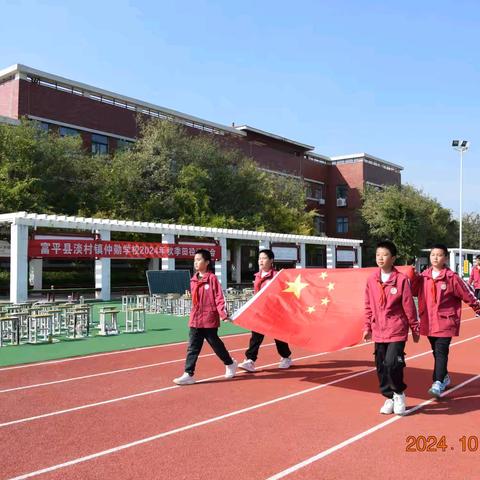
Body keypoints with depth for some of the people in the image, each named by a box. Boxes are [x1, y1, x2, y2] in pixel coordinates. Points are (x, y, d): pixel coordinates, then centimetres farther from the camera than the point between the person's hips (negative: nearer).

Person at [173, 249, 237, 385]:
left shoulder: (212, 278, -11)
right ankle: (189, 374, 5)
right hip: (195, 319, 6)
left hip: (209, 319, -6)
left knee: (215, 344, 9)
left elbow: (219, 297, -14)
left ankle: (230, 364, 32)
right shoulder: (193, 280, 9)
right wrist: (194, 313, 16)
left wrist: (223, 314, -22)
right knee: (192, 347, 3)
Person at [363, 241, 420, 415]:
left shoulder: (401, 279, -9)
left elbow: (409, 306, -4)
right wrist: (367, 327, 9)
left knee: (392, 363, -14)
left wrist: (415, 329, 0)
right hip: (379, 331, 4)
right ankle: (389, 398, 27)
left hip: (397, 330, -4)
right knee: (381, 367, 9)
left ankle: (399, 394, 13)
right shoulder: (371, 280, 3)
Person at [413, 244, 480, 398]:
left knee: (441, 352, -13)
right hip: (429, 322, 4)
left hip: (445, 321, -4)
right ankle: (444, 377, 35)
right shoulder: (423, 277, 4)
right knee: (437, 352, 16)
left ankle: (438, 384, -15)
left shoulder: (451, 277, -6)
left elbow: (467, 295, 0)